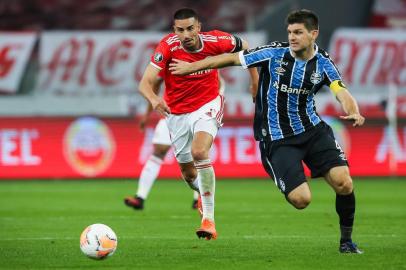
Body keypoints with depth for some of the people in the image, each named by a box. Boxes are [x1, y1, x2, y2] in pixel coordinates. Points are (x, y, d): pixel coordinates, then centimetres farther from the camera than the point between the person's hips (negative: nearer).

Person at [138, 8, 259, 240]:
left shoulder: (215, 41, -19)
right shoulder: (168, 46, -22)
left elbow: (244, 47, 4)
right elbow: (145, 83, -28)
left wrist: (256, 81, 3)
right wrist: (154, 99, -50)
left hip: (207, 106, -2)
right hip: (177, 113, 2)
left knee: (199, 152, -30)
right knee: (189, 173, 12)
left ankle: (209, 219, -26)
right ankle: (203, 192, 51)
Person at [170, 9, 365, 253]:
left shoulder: (323, 63, -4)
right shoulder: (274, 53, -9)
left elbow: (342, 93, -17)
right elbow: (232, 58, 0)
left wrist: (353, 112, -40)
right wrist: (191, 67, 6)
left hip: (313, 130, 2)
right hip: (278, 139, -2)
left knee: (343, 182, -15)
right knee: (301, 199, -17)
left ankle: (346, 240, 7)